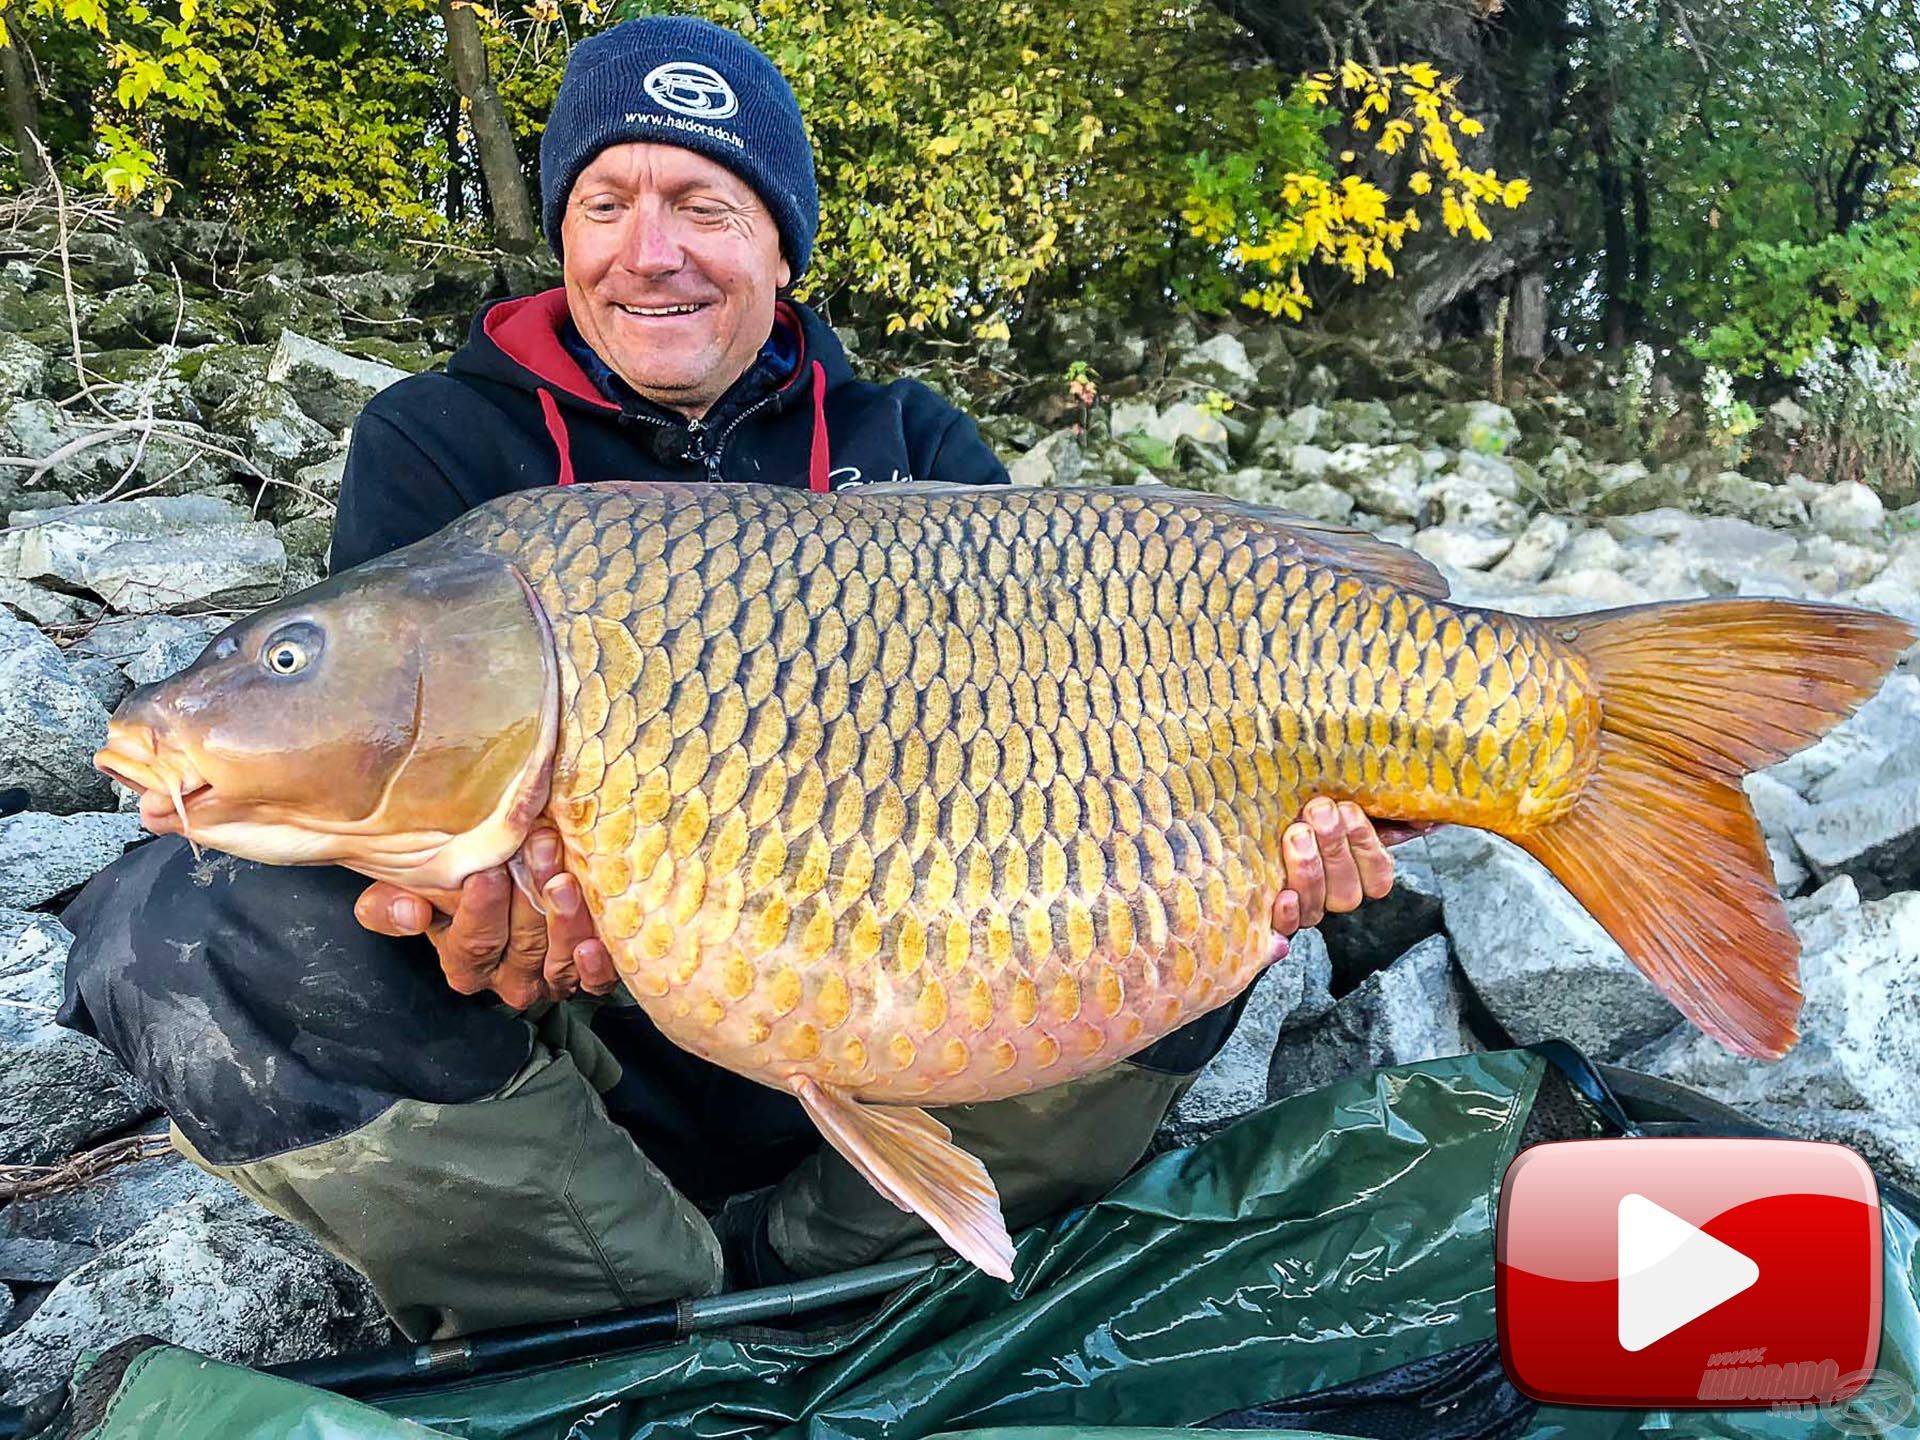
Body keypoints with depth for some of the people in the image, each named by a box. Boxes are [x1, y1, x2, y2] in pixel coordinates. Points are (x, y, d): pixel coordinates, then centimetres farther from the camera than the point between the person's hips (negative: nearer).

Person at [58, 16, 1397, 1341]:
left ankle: (786, 1274, -12)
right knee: (194, 931, -26)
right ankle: (673, 1315, -10)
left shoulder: (907, 444, 7)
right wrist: (466, 901, -36)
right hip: (586, 1033, -1)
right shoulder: (440, 443, 2)